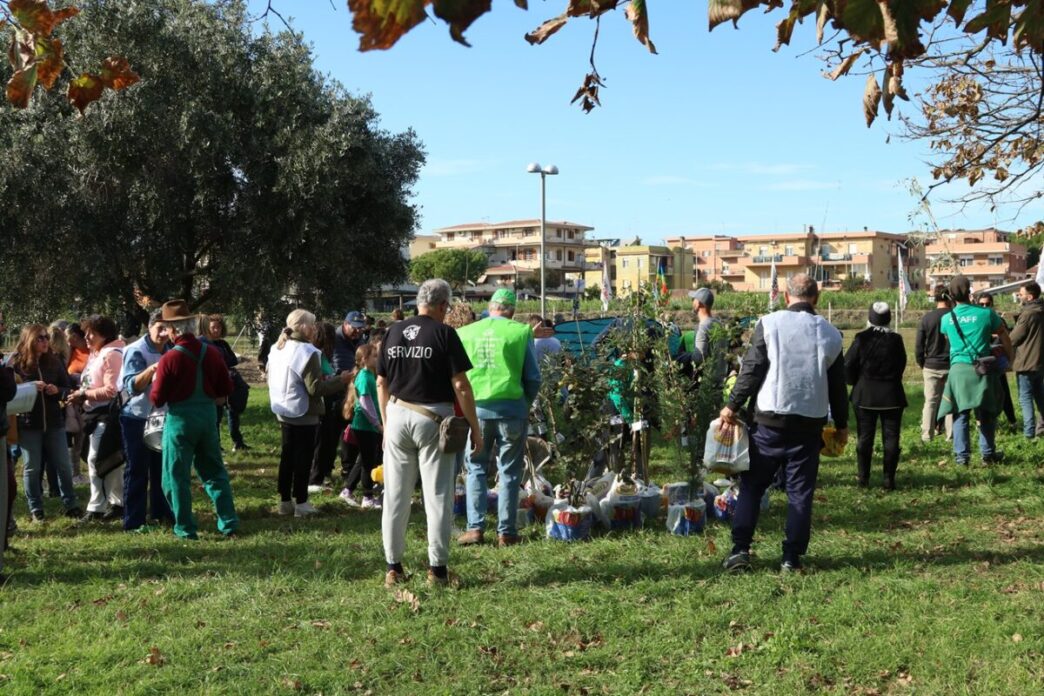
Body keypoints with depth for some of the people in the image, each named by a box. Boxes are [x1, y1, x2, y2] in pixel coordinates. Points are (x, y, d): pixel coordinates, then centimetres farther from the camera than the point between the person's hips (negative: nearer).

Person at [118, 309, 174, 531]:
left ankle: (161, 512, 25)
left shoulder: (170, 351, 6)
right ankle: (133, 521, 3)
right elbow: (132, 386, -26)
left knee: (161, 467, 13)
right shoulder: (136, 351, -14)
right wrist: (150, 370, -39)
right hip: (137, 419, -7)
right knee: (137, 470, -2)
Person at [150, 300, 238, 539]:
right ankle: (229, 524, 12)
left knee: (177, 476, 8)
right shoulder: (212, 353, -2)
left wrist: (155, 381, 9)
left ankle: (185, 529, 11)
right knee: (215, 472, 14)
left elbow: (157, 400, -9)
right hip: (208, 416, 5)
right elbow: (225, 389, 5)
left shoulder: (170, 359, -15)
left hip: (180, 419, -4)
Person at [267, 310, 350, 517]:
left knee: (287, 456, 14)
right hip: (304, 415, -8)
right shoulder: (306, 352, -21)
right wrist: (341, 381, -13)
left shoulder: (277, 349, 5)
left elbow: (272, 380, 14)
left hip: (284, 412, 8)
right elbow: (315, 388, -22)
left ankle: (285, 501, 20)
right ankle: (301, 503, 7)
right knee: (303, 459, 2)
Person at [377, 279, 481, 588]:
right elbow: (460, 385, -10)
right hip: (433, 418, -4)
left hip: (398, 415, 4)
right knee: (437, 495, 2)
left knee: (396, 495, 9)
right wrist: (475, 427, -4)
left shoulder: (393, 332, 7)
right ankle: (437, 568, 5)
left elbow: (381, 383, 11)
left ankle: (393, 568, 14)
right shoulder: (444, 333, -7)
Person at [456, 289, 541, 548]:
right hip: (511, 408, -1)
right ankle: (506, 532, 11)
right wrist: (526, 403, 16)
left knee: (476, 469, 13)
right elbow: (533, 377, 0)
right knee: (509, 473, 8)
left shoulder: (464, 333, 3)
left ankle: (475, 528, 9)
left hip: (476, 408, 1)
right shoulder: (521, 332, -2)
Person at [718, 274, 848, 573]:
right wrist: (841, 424, 20)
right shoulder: (830, 334, 5)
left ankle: (740, 549, 4)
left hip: (770, 420, -2)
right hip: (810, 424, 2)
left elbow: (752, 370, -8)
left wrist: (733, 406, 0)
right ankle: (792, 557, 9)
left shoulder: (769, 324, -5)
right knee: (800, 491, 8)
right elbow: (837, 384, 10)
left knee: (751, 485, 8)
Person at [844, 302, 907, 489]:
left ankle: (863, 478, 11)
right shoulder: (896, 340, -5)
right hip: (891, 395, 0)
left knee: (864, 437, 8)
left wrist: (854, 382, 10)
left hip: (865, 395, 0)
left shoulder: (861, 338, -9)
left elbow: (848, 365, -8)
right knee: (891, 437, 5)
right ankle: (889, 479, 5)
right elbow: (901, 365, 2)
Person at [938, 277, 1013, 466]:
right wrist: (1009, 359, 20)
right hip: (982, 369, -1)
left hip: (958, 369, 1)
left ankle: (962, 455, 0)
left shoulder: (946, 319, 4)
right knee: (986, 414, 11)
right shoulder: (986, 314, -3)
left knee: (961, 414, 4)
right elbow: (1005, 337, 7)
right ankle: (988, 454, 16)